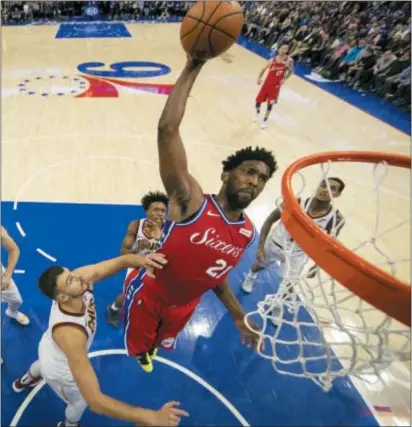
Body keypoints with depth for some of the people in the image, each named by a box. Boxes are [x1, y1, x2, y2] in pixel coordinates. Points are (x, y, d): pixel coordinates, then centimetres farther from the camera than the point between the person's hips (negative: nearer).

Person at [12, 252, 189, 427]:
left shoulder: (81, 277, -35)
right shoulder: (69, 334, -51)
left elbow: (121, 261, -29)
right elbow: (95, 401, -52)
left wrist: (141, 259, -54)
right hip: (59, 370, -6)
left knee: (42, 364, 42)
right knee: (81, 400, 28)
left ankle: (25, 381, 78)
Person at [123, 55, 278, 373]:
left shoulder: (248, 233, -10)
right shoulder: (191, 202, -30)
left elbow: (218, 273, 5)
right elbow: (168, 129, -41)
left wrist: (239, 319, 10)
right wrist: (193, 67, -43)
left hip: (185, 305, 6)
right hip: (148, 295, -5)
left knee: (160, 342, 32)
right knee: (137, 343, 22)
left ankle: (150, 347, 68)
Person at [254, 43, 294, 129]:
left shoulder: (289, 60, -8)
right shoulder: (273, 60, -4)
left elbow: (291, 71, 6)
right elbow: (264, 69, 5)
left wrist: (284, 79, -9)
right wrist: (259, 78, -10)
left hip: (276, 85, -2)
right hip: (267, 82, 2)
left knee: (270, 103, -2)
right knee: (258, 100, 5)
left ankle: (265, 120, 15)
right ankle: (258, 113, 37)